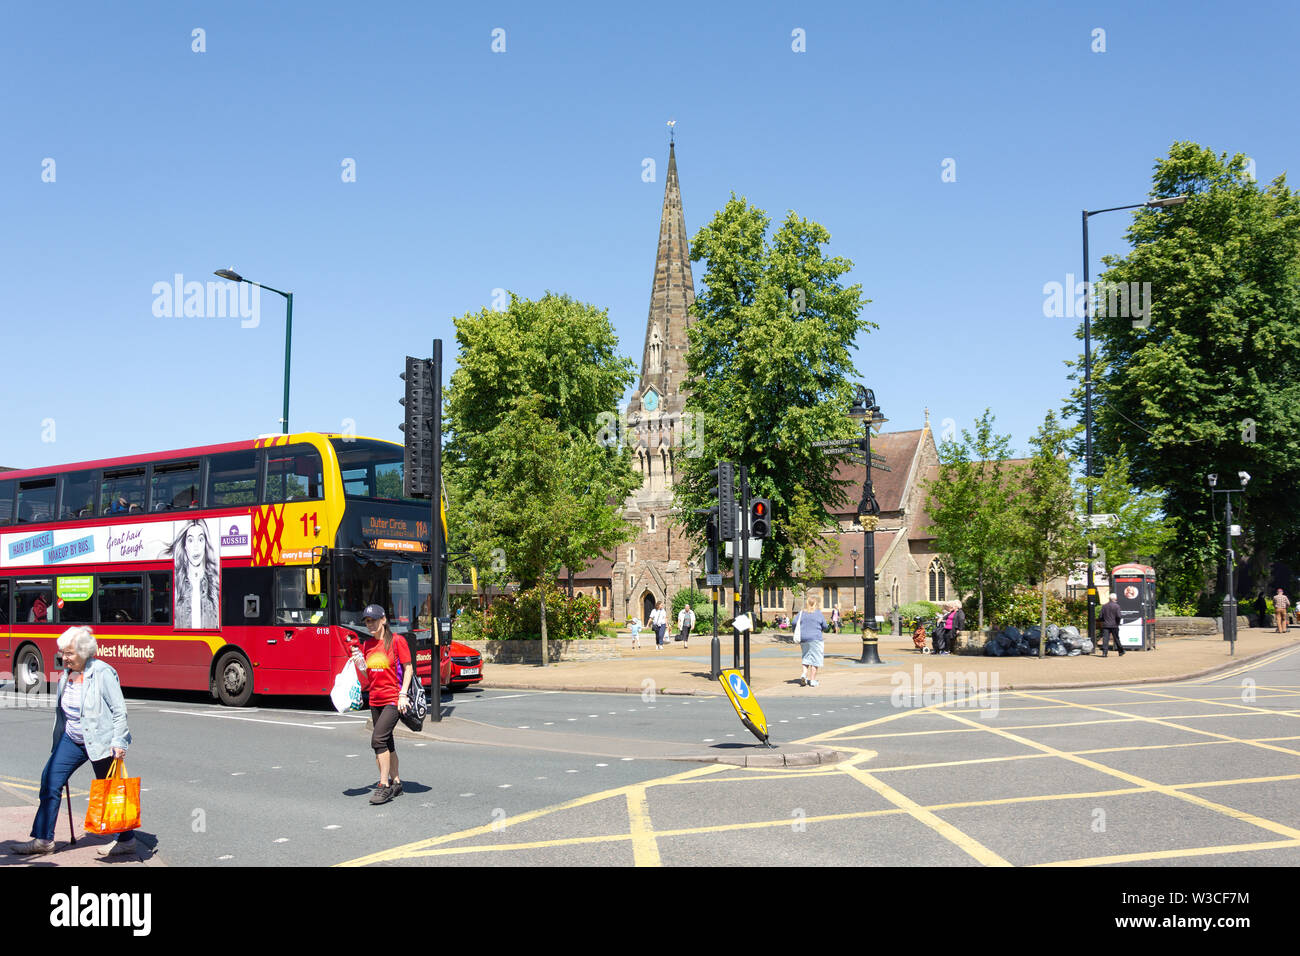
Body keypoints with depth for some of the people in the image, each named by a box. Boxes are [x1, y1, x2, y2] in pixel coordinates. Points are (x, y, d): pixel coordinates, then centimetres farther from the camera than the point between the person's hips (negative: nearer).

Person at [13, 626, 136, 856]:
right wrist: (60, 741, 20)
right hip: (72, 740, 7)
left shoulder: (103, 673, -15)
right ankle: (43, 839, 14)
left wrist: (118, 742, -20)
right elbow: (63, 710, 18)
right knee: (50, 780, 2)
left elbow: (120, 711, -15)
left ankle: (127, 840, 14)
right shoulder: (66, 675, 6)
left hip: (100, 741, -7)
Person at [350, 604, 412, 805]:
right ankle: (396, 782, 26)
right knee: (386, 743, 13)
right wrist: (360, 664, -6)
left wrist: (403, 694, -14)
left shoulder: (396, 641, -6)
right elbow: (367, 678, 14)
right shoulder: (366, 646, 11)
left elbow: (408, 668, -6)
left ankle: (384, 786, -15)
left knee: (378, 738, -19)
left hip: (393, 699, -7)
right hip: (375, 700, 7)